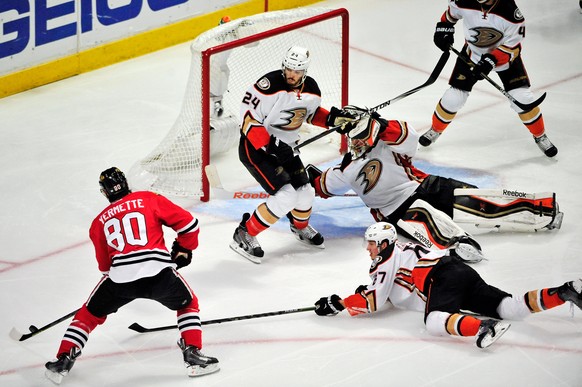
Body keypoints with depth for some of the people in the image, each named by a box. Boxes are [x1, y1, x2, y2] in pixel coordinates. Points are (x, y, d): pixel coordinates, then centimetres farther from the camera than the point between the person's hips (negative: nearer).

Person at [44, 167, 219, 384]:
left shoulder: (100, 222, 22)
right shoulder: (149, 199, 15)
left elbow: (105, 266, 29)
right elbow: (188, 223, 10)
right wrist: (183, 250, 27)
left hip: (120, 276, 1)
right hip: (158, 271, -1)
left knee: (89, 314, 23)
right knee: (188, 304, 26)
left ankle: (63, 361, 14)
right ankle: (193, 356, 13)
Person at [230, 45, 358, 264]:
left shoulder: (312, 91, -4)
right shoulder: (271, 85, -27)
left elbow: (311, 113, 19)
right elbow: (248, 117, -25)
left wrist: (331, 119, -1)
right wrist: (268, 146, -31)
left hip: (284, 147, 7)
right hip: (255, 147, -7)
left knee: (305, 193, 11)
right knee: (285, 196, -20)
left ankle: (300, 226, 45)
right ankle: (244, 235, -7)